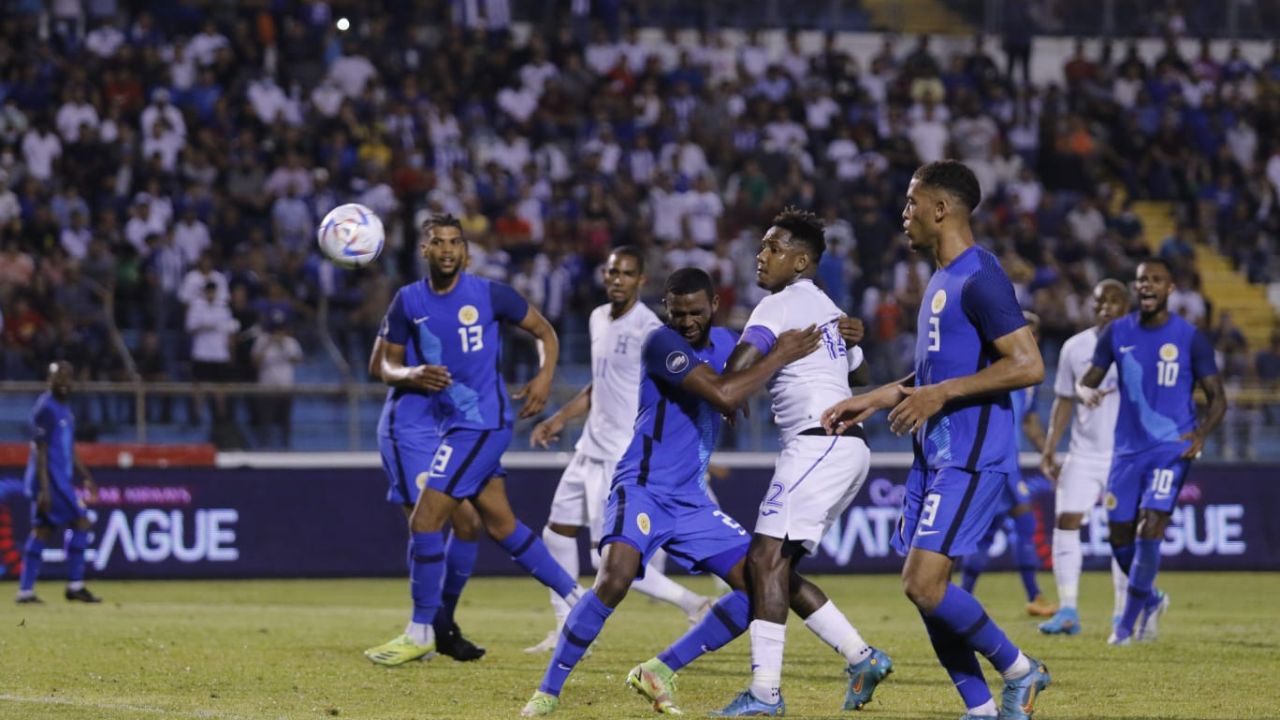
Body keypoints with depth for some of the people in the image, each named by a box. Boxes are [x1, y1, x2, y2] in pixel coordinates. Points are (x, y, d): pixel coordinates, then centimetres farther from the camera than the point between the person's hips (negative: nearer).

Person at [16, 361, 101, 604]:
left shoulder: (64, 409, 17)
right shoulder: (45, 409, -12)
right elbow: (40, 450, -17)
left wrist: (86, 477, 22)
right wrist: (44, 488, -22)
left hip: (62, 479, 10)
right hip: (50, 480, -10)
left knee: (42, 531, 7)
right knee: (81, 523, -9)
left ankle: (25, 591, 7)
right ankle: (75, 587, -5)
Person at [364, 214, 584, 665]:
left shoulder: (489, 294, -8)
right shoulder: (408, 302, 3)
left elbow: (544, 331, 4)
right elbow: (388, 366, 7)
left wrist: (545, 376, -11)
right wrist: (412, 375, -14)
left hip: (483, 421, -6)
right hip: (451, 421, 6)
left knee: (424, 521, -11)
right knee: (501, 526, 14)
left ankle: (421, 633, -1)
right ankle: (576, 599, 28)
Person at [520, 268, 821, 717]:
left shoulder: (725, 342, 10)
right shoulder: (663, 343, -14)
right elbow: (722, 395, -25)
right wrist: (779, 356, -19)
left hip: (691, 499, 8)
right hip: (643, 489, -8)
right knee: (614, 580, -31)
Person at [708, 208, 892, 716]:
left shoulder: (780, 306, -7)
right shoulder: (828, 309, 21)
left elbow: (738, 367, -22)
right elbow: (858, 370, 38)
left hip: (818, 442, -10)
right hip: (848, 448, 10)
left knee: (767, 559, -15)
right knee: (777, 566, 12)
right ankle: (862, 658, 10)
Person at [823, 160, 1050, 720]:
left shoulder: (979, 279, -14)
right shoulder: (940, 280, 17)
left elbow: (1028, 365, -21)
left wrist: (940, 395, -21)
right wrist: (871, 401, 25)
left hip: (969, 458, -10)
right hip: (934, 454, 10)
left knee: (924, 584, -15)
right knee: (924, 589, 6)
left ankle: (1018, 671, 2)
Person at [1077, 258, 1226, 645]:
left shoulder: (1190, 338, -4)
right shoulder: (1117, 332, 4)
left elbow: (1217, 398, 0)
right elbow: (1088, 380, 9)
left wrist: (1201, 433, -19)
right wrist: (1086, 391, -17)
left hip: (1172, 448, -4)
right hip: (1128, 449, 4)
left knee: (1150, 529, -17)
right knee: (1120, 538, 5)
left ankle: (1127, 621, -5)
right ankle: (1151, 600, 33)